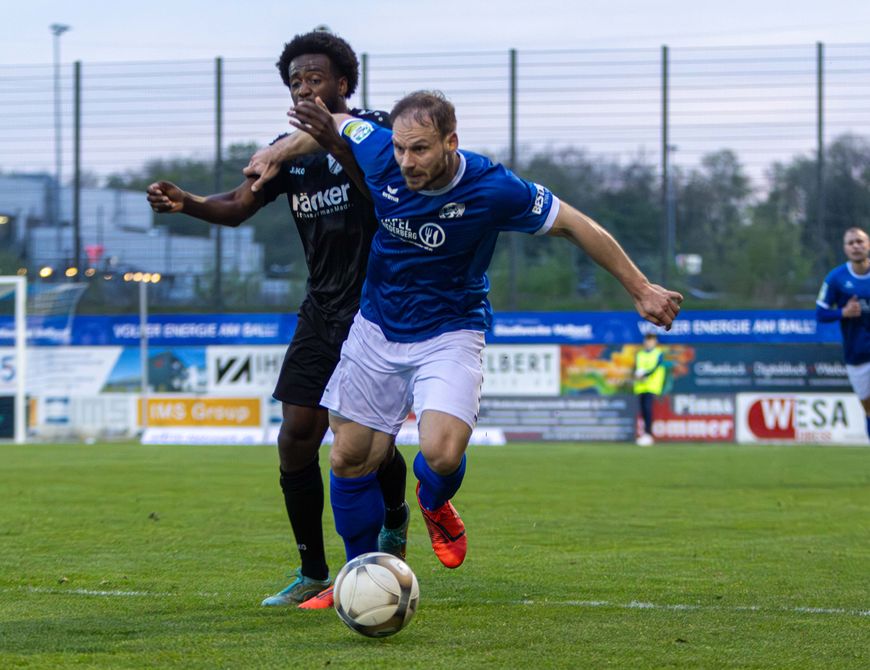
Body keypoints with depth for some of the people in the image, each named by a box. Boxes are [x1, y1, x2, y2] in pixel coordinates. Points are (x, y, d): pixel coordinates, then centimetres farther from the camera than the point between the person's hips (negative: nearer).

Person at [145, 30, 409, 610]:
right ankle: (313, 575, 9)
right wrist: (186, 203, -20)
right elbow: (238, 206, 1)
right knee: (296, 441, -3)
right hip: (322, 307, 5)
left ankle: (395, 519, 29)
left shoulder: (376, 131, -8)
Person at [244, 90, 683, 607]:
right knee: (350, 458, 3)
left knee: (442, 453, -24)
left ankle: (435, 504, 14)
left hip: (450, 334, -3)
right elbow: (336, 123, 8)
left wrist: (641, 289, -7)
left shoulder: (492, 190, -24)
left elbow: (575, 225, -12)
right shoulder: (381, 155, -16)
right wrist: (278, 153, 7)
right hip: (378, 327, 3)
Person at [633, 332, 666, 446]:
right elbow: (636, 369, 10)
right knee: (643, 410, 3)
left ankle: (648, 433, -23)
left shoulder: (659, 354, 4)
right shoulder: (639, 355, 17)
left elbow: (655, 368, -9)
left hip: (652, 385, -5)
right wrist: (637, 375, -13)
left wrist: (644, 375, -22)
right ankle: (647, 434, 12)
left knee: (647, 408, -19)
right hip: (640, 386, 5)